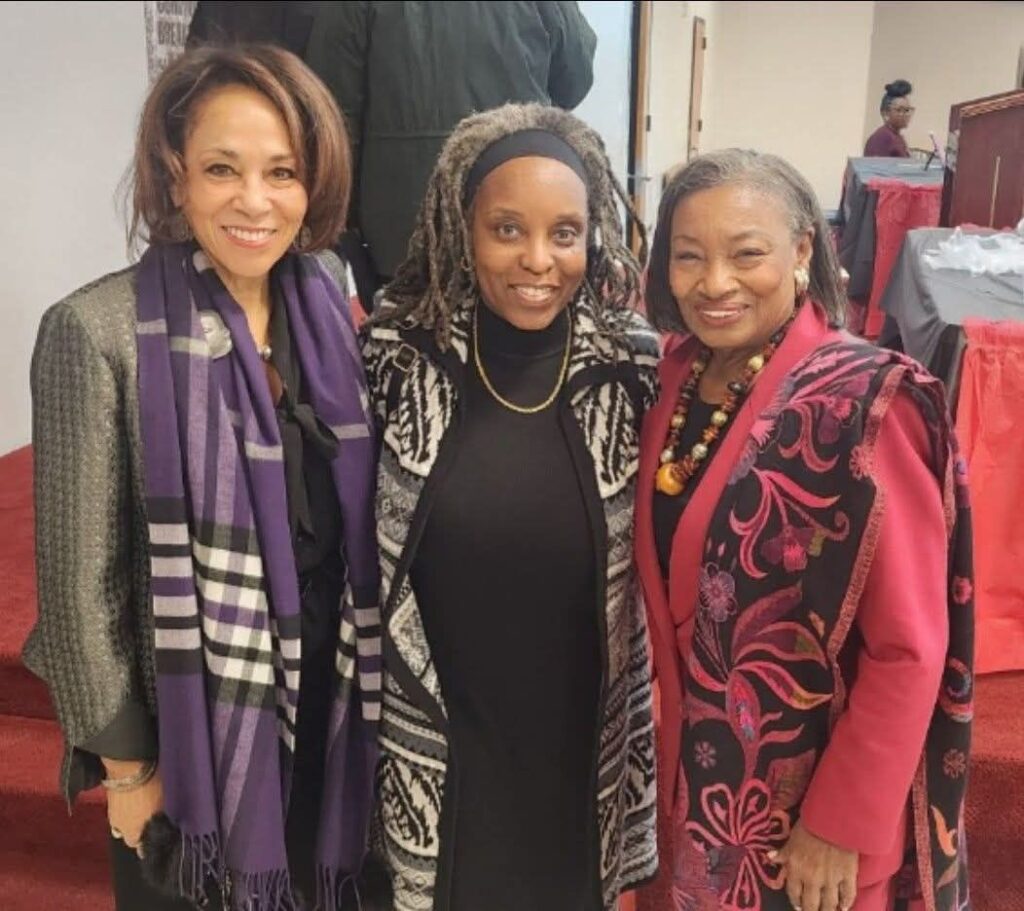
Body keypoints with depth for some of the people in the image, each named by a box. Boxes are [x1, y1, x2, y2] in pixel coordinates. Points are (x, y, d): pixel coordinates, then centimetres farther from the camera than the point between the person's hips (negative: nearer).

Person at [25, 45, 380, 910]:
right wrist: (126, 763, -8)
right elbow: (81, 580, -13)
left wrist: (364, 692, 6)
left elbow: (355, 528, 3)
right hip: (194, 726, -4)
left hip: (327, 708, 4)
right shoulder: (99, 331, -18)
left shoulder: (329, 311, -3)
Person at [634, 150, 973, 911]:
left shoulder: (865, 404, -21)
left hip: (812, 797, -5)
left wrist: (839, 824, -14)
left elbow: (910, 649, -19)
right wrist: (679, 753, 8)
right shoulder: (678, 380, -3)